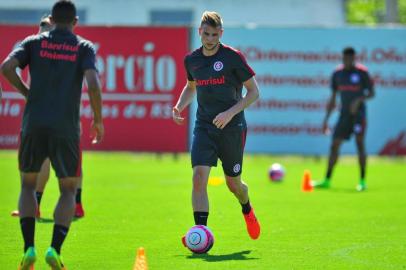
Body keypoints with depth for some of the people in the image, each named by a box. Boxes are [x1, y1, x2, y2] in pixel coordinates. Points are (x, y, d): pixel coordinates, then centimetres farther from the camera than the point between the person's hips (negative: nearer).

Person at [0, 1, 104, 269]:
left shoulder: (34, 43, 9)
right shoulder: (84, 47, 4)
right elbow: (93, 85, -11)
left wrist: (27, 92, 8)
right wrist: (98, 120, 2)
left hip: (34, 126, 1)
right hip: (66, 127, -1)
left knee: (28, 185, 18)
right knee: (68, 190, 12)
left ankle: (29, 248, 3)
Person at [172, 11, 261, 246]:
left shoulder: (233, 57, -9)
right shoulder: (192, 60, 5)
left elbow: (254, 92, -5)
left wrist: (230, 113, -18)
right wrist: (179, 106, 6)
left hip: (232, 128, -3)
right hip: (204, 127, 3)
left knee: (233, 184, 9)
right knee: (199, 177, -18)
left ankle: (247, 210, 44)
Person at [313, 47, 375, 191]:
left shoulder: (362, 72, -6)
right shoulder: (337, 74, 7)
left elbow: (371, 93, -2)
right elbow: (333, 98, 13)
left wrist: (359, 100, -21)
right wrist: (326, 119, 10)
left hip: (359, 113, -4)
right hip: (344, 113, 4)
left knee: (360, 144, -10)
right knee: (334, 145, 1)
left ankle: (362, 181, -4)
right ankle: (327, 180, 7)